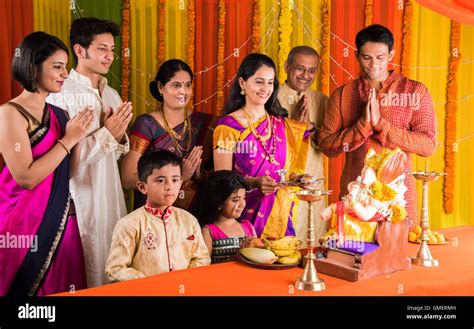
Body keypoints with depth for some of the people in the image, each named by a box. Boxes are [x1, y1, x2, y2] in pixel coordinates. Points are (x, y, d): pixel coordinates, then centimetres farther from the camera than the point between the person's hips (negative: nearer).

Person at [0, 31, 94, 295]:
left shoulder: (58, 114, 9)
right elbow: (26, 177, -19)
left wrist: (78, 137, -2)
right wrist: (68, 139, -13)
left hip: (61, 218, 7)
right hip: (25, 222, -6)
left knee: (62, 287, 11)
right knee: (27, 287, 5)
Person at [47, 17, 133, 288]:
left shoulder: (112, 95, 10)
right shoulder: (61, 96, -12)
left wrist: (120, 136, -6)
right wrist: (107, 134, -14)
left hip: (113, 199, 6)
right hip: (82, 203, -6)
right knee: (90, 278, 6)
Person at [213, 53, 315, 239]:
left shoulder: (282, 125, 11)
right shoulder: (228, 126, -4)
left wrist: (298, 178, -1)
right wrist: (254, 182, -23)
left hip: (280, 216, 4)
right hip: (245, 217, -4)